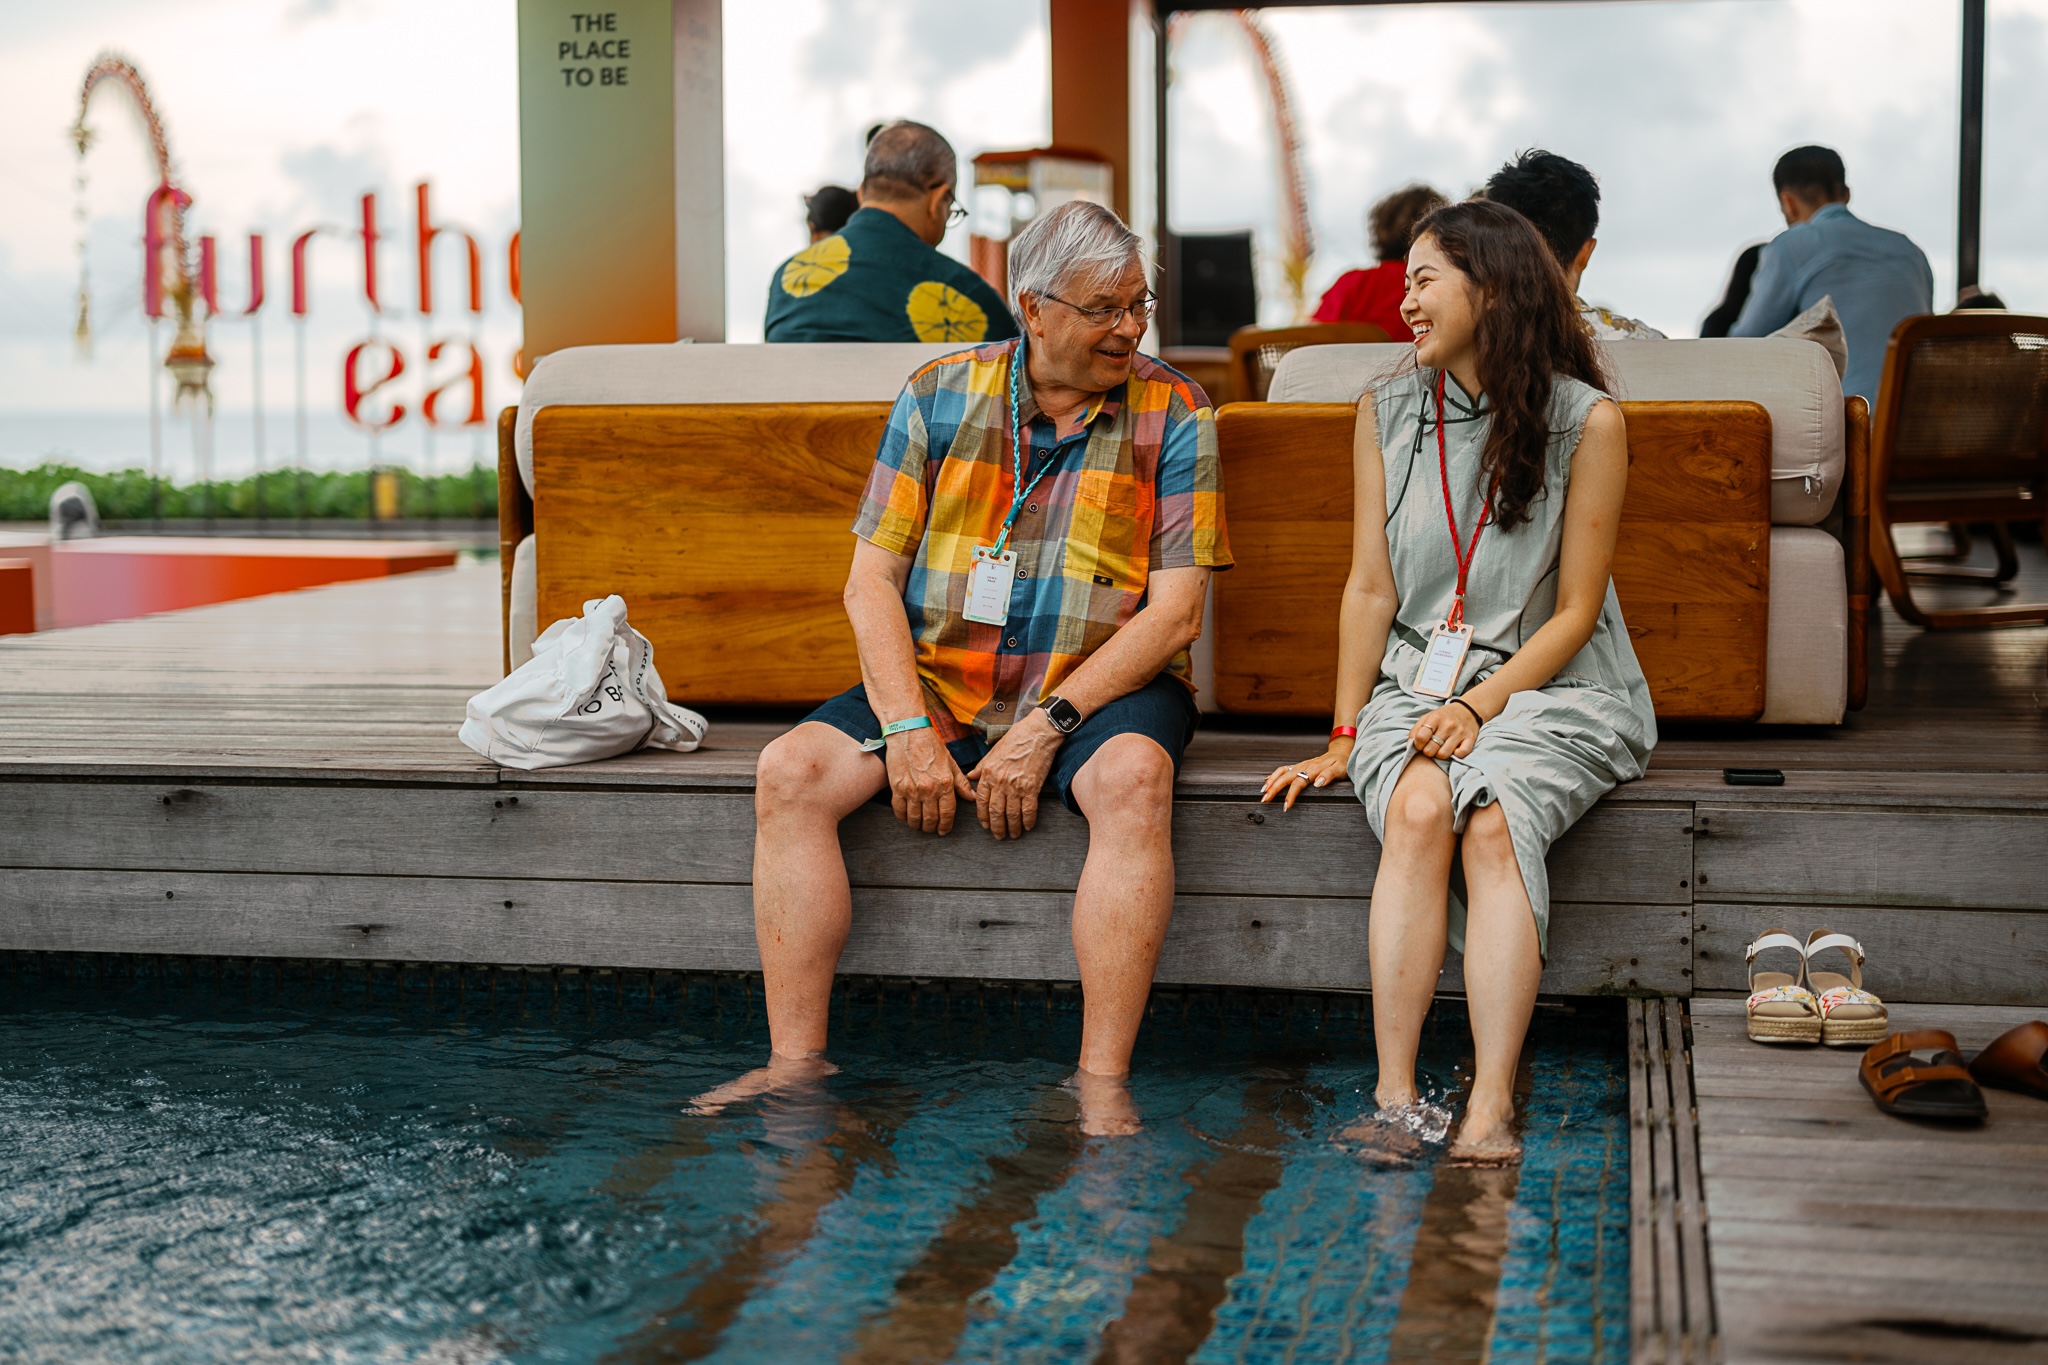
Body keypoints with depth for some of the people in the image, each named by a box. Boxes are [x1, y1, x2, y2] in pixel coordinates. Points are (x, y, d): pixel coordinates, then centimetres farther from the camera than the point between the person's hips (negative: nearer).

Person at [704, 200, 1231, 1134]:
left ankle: (1102, 1083, -32)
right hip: (933, 681, 3)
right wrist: (907, 730, -14)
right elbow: (871, 579, 1)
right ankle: (796, 1061, -15)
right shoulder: (939, 397, 4)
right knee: (790, 771, -20)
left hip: (1099, 688, -2)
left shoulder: (1173, 416, -1)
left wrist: (1045, 729, -17)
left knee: (1133, 777, -35)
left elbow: (1173, 607, -8)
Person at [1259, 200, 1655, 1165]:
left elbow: (1575, 611, -4)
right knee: (1416, 810, -31)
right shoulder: (1386, 413, 9)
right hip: (1416, 679, 2)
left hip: (1550, 687, -2)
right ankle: (1396, 1099, -35)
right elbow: (1371, 588, 7)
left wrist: (1480, 706, -16)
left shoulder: (1587, 422, -3)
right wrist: (1345, 735, -1)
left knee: (1491, 820, -33)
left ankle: (1490, 1109, -40)